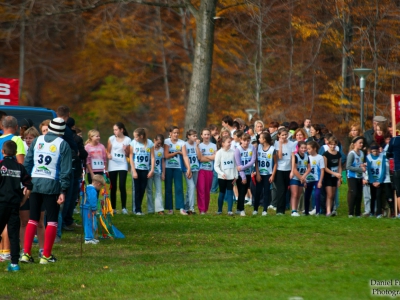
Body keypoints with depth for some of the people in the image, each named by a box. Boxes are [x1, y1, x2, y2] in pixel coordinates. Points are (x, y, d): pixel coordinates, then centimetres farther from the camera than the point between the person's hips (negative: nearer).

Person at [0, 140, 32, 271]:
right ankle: (14, 263, 3)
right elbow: (29, 186, 5)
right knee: (14, 234, 4)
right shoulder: (20, 167, 6)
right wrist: (22, 200, 16)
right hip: (15, 204, 3)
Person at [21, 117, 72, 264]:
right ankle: (46, 256, 2)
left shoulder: (37, 141, 8)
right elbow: (65, 170, -7)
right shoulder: (63, 145, -2)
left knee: (32, 219, 11)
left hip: (34, 182, 4)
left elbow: (27, 163, 7)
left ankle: (26, 253, 5)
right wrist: (63, 191, -6)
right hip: (52, 185, -4)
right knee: (52, 221, 5)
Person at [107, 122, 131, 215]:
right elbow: (108, 151, 11)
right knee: (113, 188, 4)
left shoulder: (127, 140, 0)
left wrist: (126, 150, -14)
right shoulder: (111, 139, 4)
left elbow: (128, 155, 6)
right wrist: (108, 155, -11)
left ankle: (124, 208, -8)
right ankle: (113, 208, 11)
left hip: (122, 165, -2)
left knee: (122, 186, -13)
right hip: (112, 166, 2)